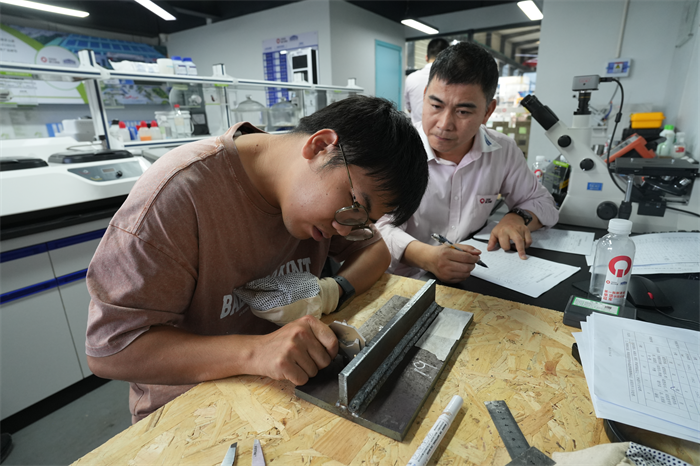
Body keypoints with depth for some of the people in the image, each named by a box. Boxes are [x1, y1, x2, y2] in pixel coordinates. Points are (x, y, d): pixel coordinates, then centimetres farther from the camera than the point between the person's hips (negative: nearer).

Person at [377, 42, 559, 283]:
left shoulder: (504, 151, 0)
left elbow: (542, 202, 13)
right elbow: (380, 227, -19)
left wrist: (518, 218, -10)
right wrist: (424, 256, -38)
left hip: (474, 280, 4)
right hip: (409, 282, -4)